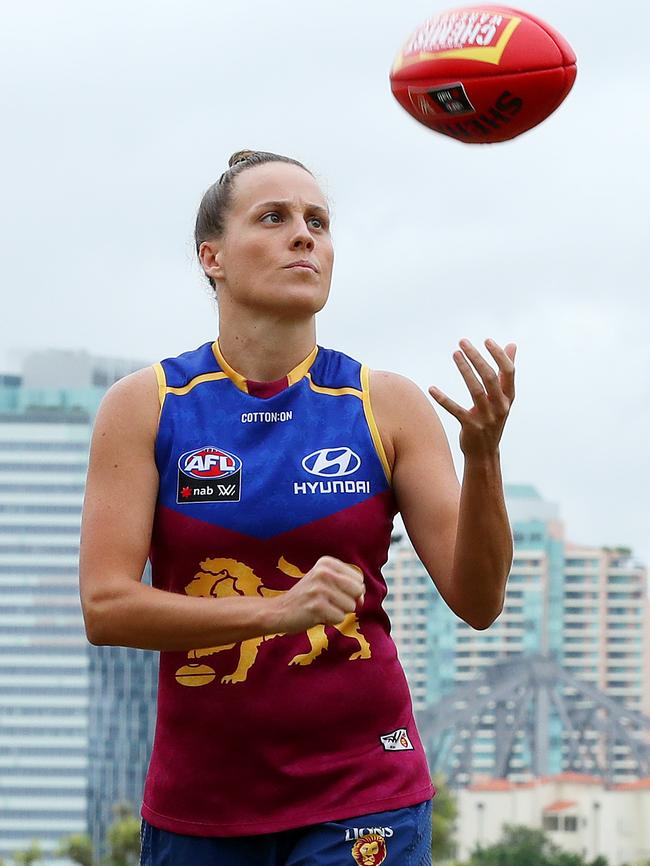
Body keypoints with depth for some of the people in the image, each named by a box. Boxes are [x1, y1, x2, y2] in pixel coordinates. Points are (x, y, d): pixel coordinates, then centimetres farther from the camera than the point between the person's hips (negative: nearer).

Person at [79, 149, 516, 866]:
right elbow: (105, 606, -10)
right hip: (196, 799, 1)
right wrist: (277, 611, -23)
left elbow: (477, 602, -4)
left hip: (362, 795, 0)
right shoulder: (144, 405, -1)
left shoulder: (388, 405, 0)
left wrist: (482, 455, -21)